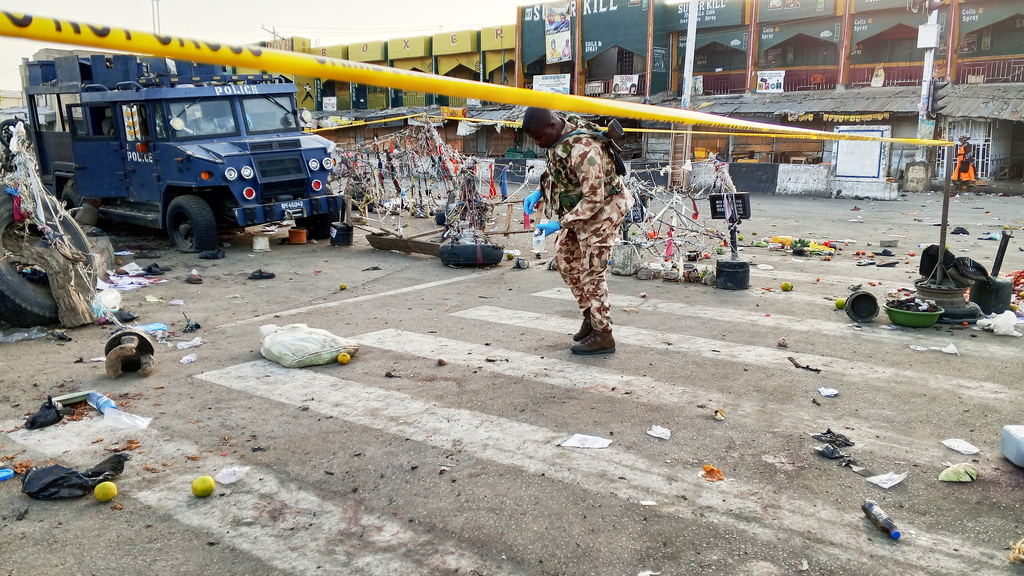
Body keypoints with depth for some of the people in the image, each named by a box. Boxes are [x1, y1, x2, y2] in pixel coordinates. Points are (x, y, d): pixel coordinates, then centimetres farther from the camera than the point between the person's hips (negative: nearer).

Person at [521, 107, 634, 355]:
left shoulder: (583, 149, -32)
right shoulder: (558, 137, -4)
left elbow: (594, 198, -30)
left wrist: (560, 224, -28)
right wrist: (539, 193, -1)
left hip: (601, 211, -10)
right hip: (576, 209, 10)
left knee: (591, 273, -6)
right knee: (565, 260, 15)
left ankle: (603, 336, 5)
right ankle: (590, 316, 30)